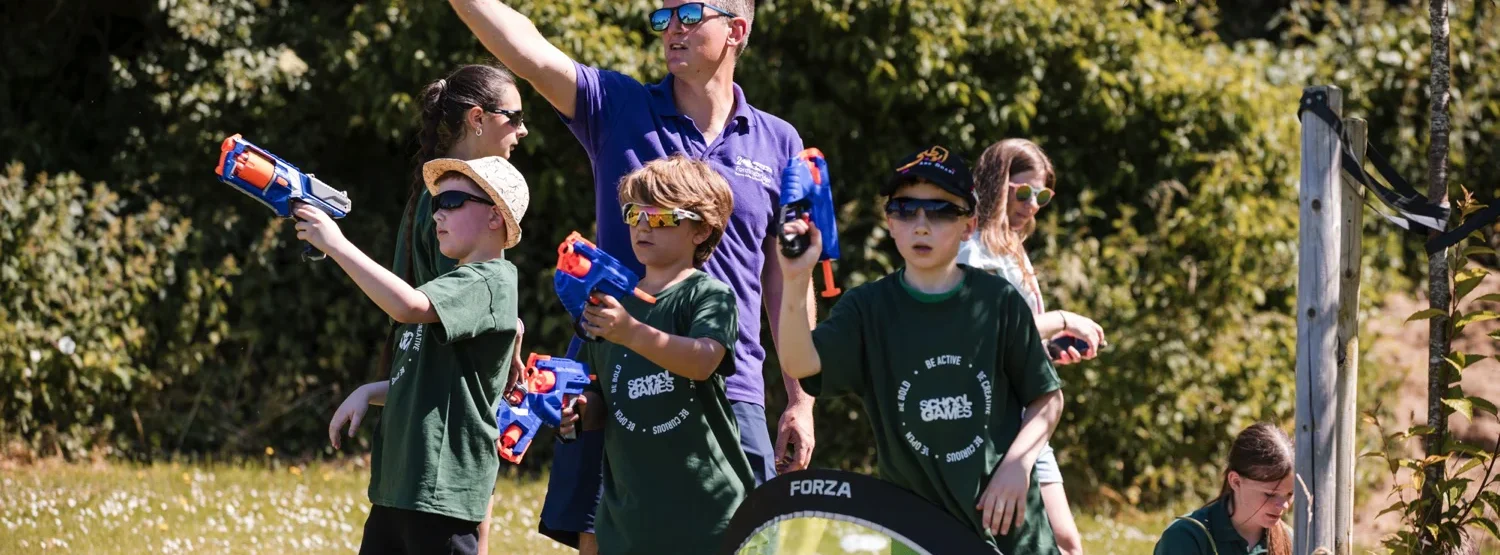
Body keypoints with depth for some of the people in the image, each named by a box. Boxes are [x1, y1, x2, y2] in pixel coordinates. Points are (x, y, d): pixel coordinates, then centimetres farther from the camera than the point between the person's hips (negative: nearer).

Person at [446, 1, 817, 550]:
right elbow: (526, 51, -10)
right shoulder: (618, 109, 5)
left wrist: (800, 401, 11)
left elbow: (786, 279, 12)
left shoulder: (778, 144, 8)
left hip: (731, 394, 1)